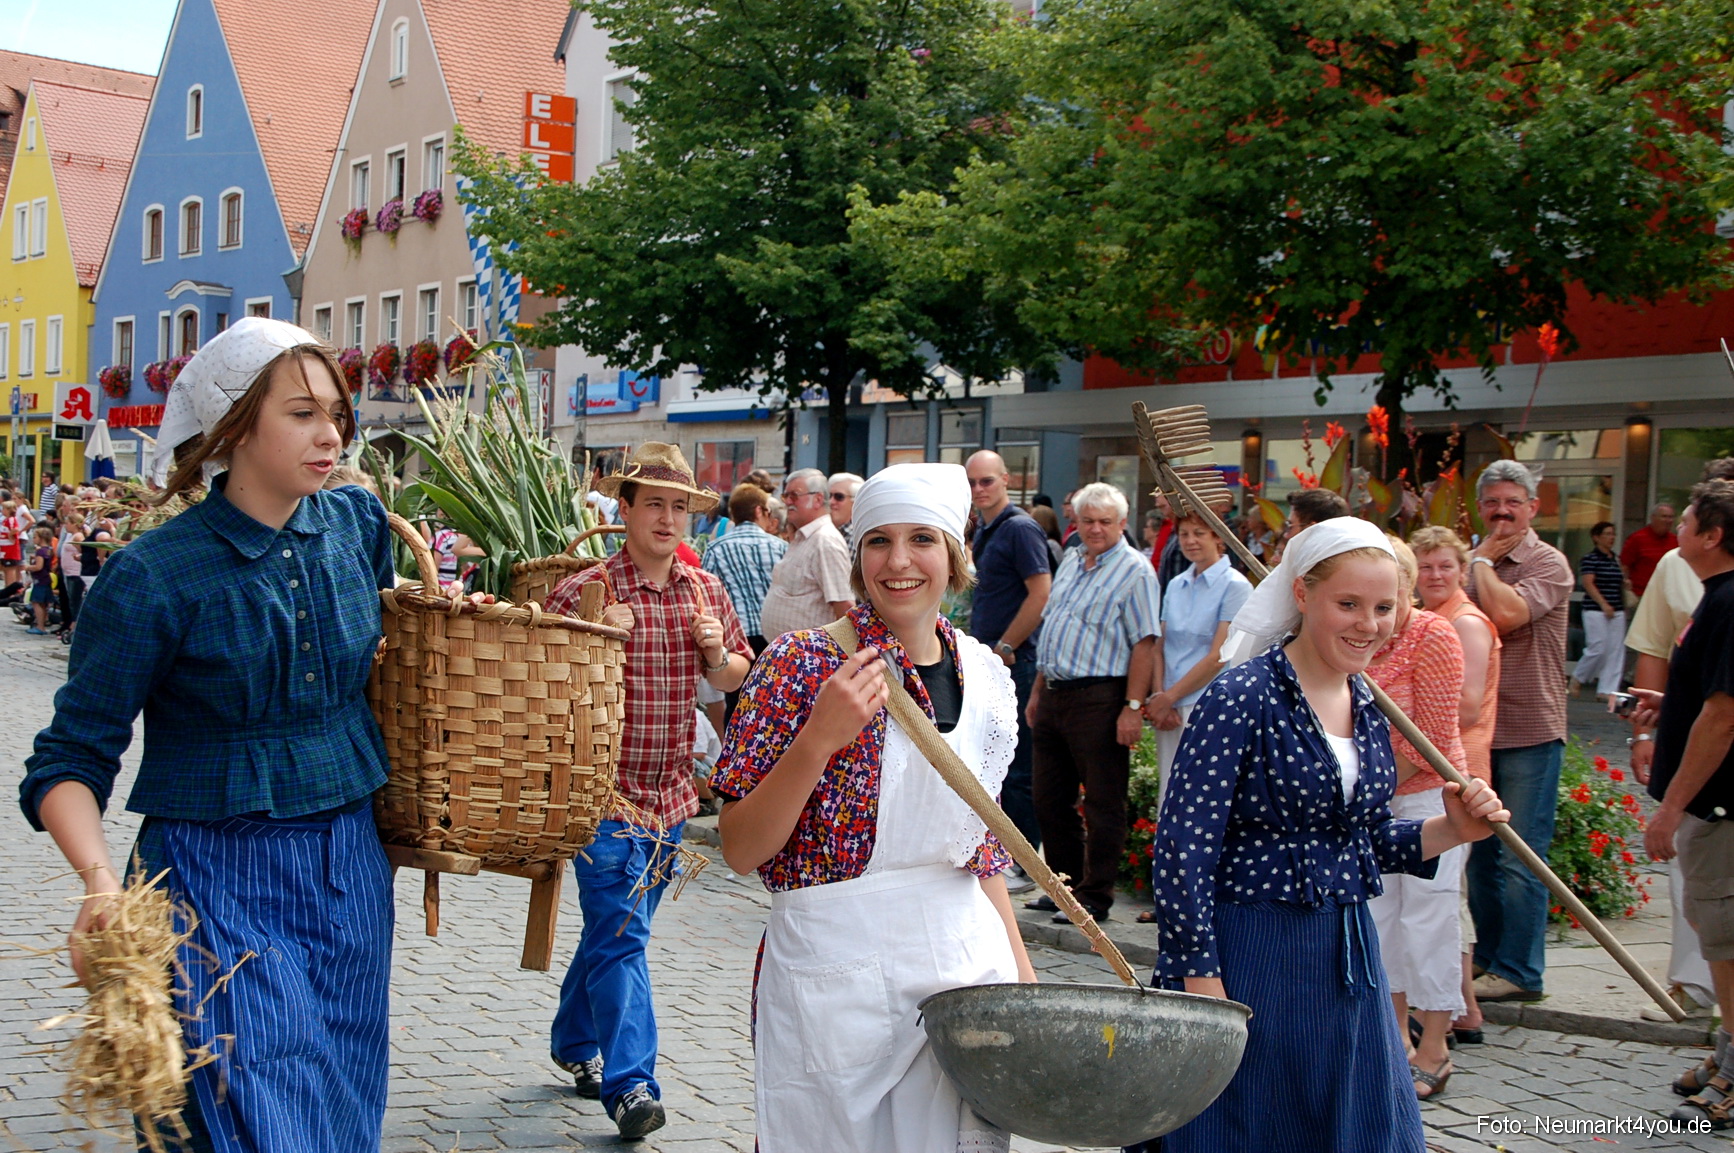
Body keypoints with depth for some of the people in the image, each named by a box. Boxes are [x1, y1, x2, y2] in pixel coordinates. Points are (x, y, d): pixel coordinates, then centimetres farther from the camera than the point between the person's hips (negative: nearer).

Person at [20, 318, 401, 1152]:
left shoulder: (358, 524, 2)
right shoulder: (153, 576, -14)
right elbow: (70, 762, -12)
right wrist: (100, 879, -28)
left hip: (350, 872, 5)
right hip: (217, 880, -5)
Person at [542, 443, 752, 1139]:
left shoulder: (707, 590, 6)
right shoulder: (584, 590, -11)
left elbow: (736, 677, 17)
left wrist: (718, 654, -5)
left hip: (670, 794, 6)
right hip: (605, 792, -6)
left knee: (613, 929, 19)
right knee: (621, 937, -10)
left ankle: (575, 1044, 37)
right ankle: (630, 1086, -6)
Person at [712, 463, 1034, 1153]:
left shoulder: (985, 675, 6)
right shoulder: (803, 663, -10)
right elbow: (740, 851, -12)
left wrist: (1021, 969, 11)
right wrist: (819, 739, -24)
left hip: (969, 964, 5)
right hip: (832, 972, -5)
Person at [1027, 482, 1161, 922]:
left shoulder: (1135, 570, -8)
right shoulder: (1070, 564, 16)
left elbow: (1144, 643, -14)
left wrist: (1133, 707, -19)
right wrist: (1038, 691, 19)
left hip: (1099, 699, -8)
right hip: (1055, 696, 8)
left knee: (1102, 803, 0)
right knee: (1050, 798, 14)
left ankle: (1094, 896, 8)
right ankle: (1065, 883, 27)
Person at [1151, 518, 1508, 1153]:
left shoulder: (1368, 708, 7)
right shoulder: (1242, 698, -15)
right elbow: (1183, 848, -18)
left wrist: (1451, 829, 0)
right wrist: (1201, 985, -20)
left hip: (1348, 958, 7)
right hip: (1251, 959, -7)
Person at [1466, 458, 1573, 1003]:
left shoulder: (1548, 563, -8)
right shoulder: (1475, 564, 13)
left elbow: (1506, 613, -26)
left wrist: (1482, 559, -13)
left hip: (1529, 729, -7)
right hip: (1476, 727, 7)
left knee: (1521, 858, -3)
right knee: (1480, 851, 14)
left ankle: (1519, 972, 5)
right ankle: (1487, 957, 26)